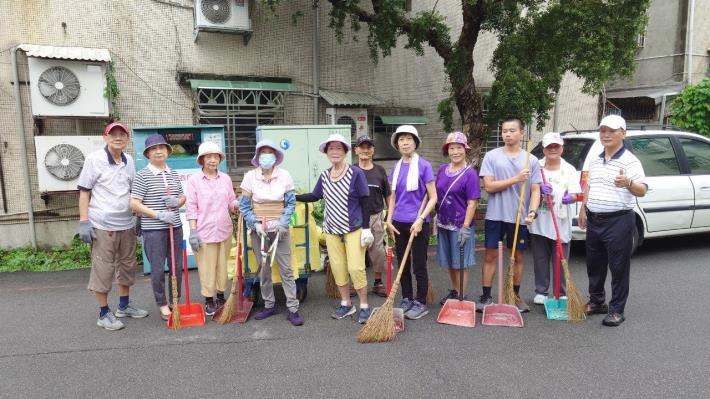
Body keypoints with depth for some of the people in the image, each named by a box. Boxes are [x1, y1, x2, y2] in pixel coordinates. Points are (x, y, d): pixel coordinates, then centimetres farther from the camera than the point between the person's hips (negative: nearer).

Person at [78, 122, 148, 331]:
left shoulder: (129, 161, 8)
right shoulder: (94, 159, -7)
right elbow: (84, 191, -6)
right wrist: (84, 222, -11)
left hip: (126, 224, 6)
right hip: (102, 226, -6)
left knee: (127, 266, 15)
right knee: (102, 270, 2)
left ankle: (124, 306, 31)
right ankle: (104, 314, 15)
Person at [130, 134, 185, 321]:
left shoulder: (174, 174, 10)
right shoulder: (142, 175, -6)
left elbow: (183, 198, 19)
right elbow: (134, 204, -10)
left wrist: (176, 202, -5)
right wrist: (159, 214, -18)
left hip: (175, 227, 5)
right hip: (153, 230, -5)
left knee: (177, 267, 11)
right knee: (158, 269, 3)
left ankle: (175, 302, 28)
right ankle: (162, 305, 20)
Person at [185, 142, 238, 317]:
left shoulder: (226, 178, 6)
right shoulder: (194, 179, -4)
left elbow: (231, 202, 9)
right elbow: (191, 207, -6)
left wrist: (240, 204, -14)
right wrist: (193, 232, -11)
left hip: (224, 230, 4)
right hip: (204, 232, -3)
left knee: (222, 265, 12)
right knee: (206, 267, 3)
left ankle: (221, 297, 27)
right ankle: (209, 300, 17)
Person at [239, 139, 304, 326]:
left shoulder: (284, 176, -5)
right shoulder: (250, 176, -4)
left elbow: (290, 203, 0)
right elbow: (244, 205, 0)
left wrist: (283, 223, -12)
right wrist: (255, 224, -12)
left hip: (280, 228, -1)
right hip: (258, 229, 1)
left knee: (286, 268, -2)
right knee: (263, 269, 10)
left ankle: (293, 309, 4)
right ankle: (269, 305, 24)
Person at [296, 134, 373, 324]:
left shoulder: (356, 174, -8)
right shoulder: (324, 176, 6)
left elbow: (364, 202, -7)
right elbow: (314, 196, 19)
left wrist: (366, 228, -11)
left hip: (353, 229, -4)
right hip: (332, 230, 5)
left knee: (356, 268, -7)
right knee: (337, 268, 7)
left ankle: (364, 306, 10)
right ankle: (346, 303, 24)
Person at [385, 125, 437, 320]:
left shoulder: (424, 166, -9)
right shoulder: (396, 167, 7)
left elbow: (433, 198, -9)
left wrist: (420, 219, -18)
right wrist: (389, 219, 3)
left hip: (417, 223, -5)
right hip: (399, 223, 5)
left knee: (419, 266, 4)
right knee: (403, 265, 14)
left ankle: (421, 304, 19)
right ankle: (406, 300, 28)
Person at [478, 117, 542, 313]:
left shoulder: (531, 160, 4)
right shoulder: (491, 156, -1)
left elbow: (535, 190, 2)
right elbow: (489, 186, -8)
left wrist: (532, 211, -15)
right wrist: (516, 179, -15)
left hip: (519, 217, 2)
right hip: (495, 215, -1)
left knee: (518, 257, 11)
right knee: (491, 256, 3)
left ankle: (516, 295, 25)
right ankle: (486, 296, 11)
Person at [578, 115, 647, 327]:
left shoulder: (630, 161, -10)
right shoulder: (595, 161, 12)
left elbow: (642, 190, -20)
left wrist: (628, 183, -41)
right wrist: (583, 210, 19)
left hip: (618, 221, -7)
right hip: (594, 220, 7)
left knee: (619, 268, 2)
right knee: (594, 265, 16)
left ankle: (616, 310, 12)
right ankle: (596, 302, 31)